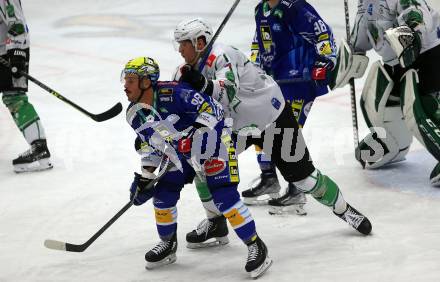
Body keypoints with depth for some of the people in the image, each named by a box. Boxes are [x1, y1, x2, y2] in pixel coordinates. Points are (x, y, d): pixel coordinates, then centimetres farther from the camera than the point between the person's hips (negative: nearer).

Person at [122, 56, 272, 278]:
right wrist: (145, 176, 2)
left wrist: (199, 131, -41)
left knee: (224, 196, -18)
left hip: (212, 140, -8)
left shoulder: (172, 94, -31)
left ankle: (256, 246, -9)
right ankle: (168, 244, 26)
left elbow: (210, 107, -30)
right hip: (181, 150, 8)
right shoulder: (135, 115, -7)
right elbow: (150, 143, 7)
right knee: (163, 194, 4)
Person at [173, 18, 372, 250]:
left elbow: (227, 93, -42)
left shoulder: (222, 56, -26)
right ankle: (215, 223, 9)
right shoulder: (196, 67, 0)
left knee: (302, 176, -1)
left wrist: (200, 83, -57)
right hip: (237, 126, 8)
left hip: (273, 116, -8)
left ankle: (343, 209, 23)